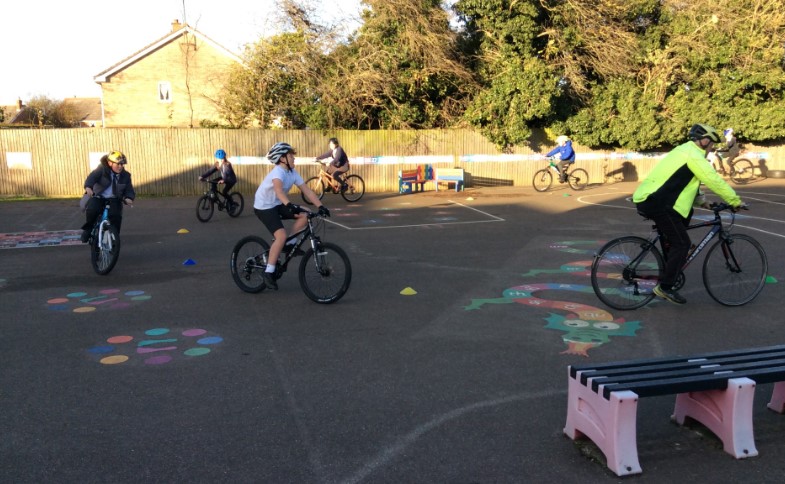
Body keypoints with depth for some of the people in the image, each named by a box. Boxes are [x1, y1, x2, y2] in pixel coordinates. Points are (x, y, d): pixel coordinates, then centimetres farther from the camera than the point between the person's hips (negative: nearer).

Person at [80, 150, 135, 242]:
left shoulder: (125, 176, 4)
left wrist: (128, 198, -23)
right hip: (98, 197, -2)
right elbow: (92, 177, -23)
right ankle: (88, 229, -2)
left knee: (116, 215, -26)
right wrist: (88, 187, -46)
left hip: (113, 200, 2)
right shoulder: (102, 169, -6)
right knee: (91, 210, -31)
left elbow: (129, 190, 2)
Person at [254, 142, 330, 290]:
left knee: (304, 217, -9)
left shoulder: (293, 172, -2)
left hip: (278, 205, 8)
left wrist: (321, 206, -15)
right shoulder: (278, 172, -25)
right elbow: (278, 189, -46)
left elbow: (307, 191, -5)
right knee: (281, 236, -23)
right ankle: (268, 272, -14)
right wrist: (289, 205, -62)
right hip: (264, 207, -8)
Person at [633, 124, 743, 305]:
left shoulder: (684, 151, 23)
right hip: (656, 203, -10)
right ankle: (665, 287, -2)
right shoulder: (694, 156, -8)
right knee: (681, 243, -5)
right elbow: (715, 181, -9)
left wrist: (701, 200, 26)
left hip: (648, 198, 10)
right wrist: (735, 201, -1)